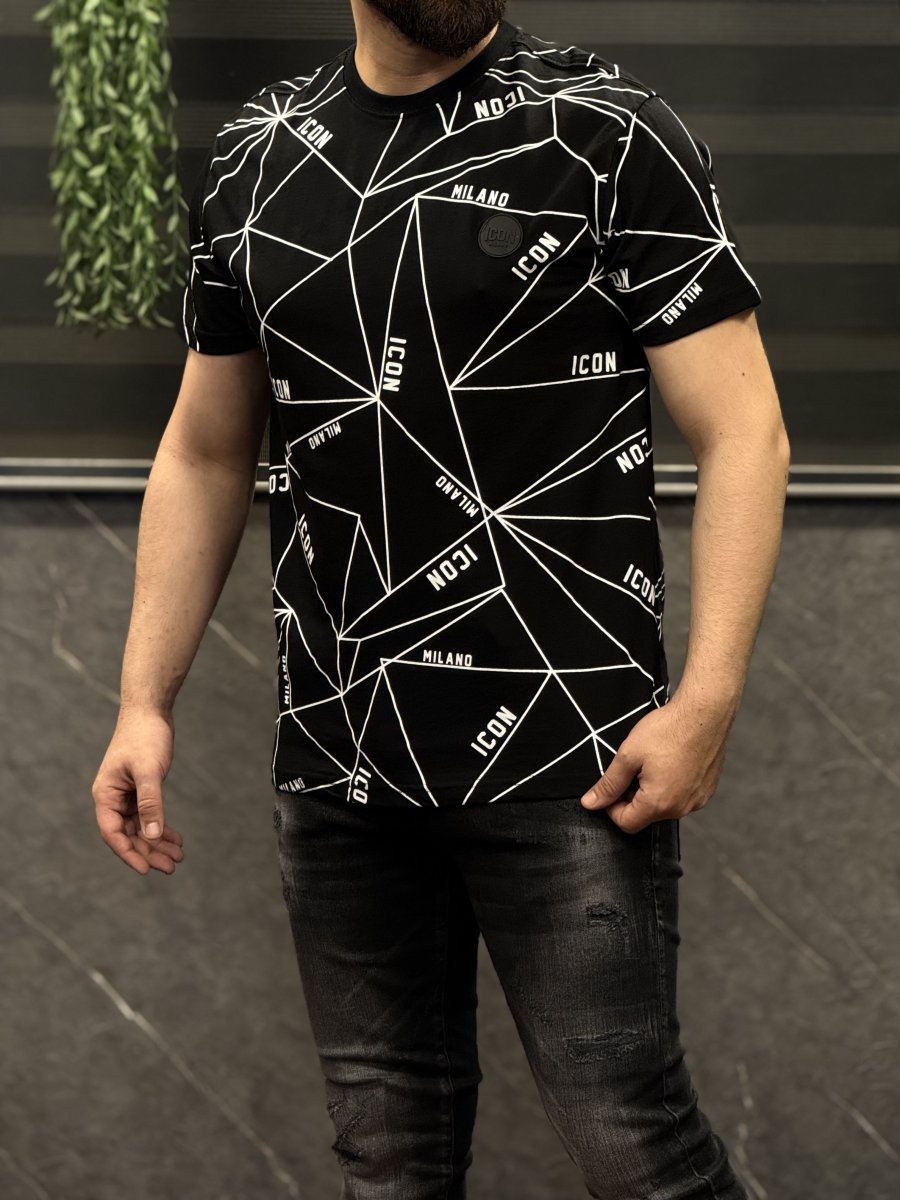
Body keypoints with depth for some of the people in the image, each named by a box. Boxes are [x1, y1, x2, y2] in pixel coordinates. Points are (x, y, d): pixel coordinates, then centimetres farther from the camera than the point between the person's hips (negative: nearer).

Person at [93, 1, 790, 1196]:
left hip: (564, 755, -4)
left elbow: (742, 433, -7)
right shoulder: (253, 157, 10)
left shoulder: (612, 133, -4)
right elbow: (205, 452, 17)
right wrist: (145, 702, 10)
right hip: (336, 758, 5)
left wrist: (705, 704, -17)